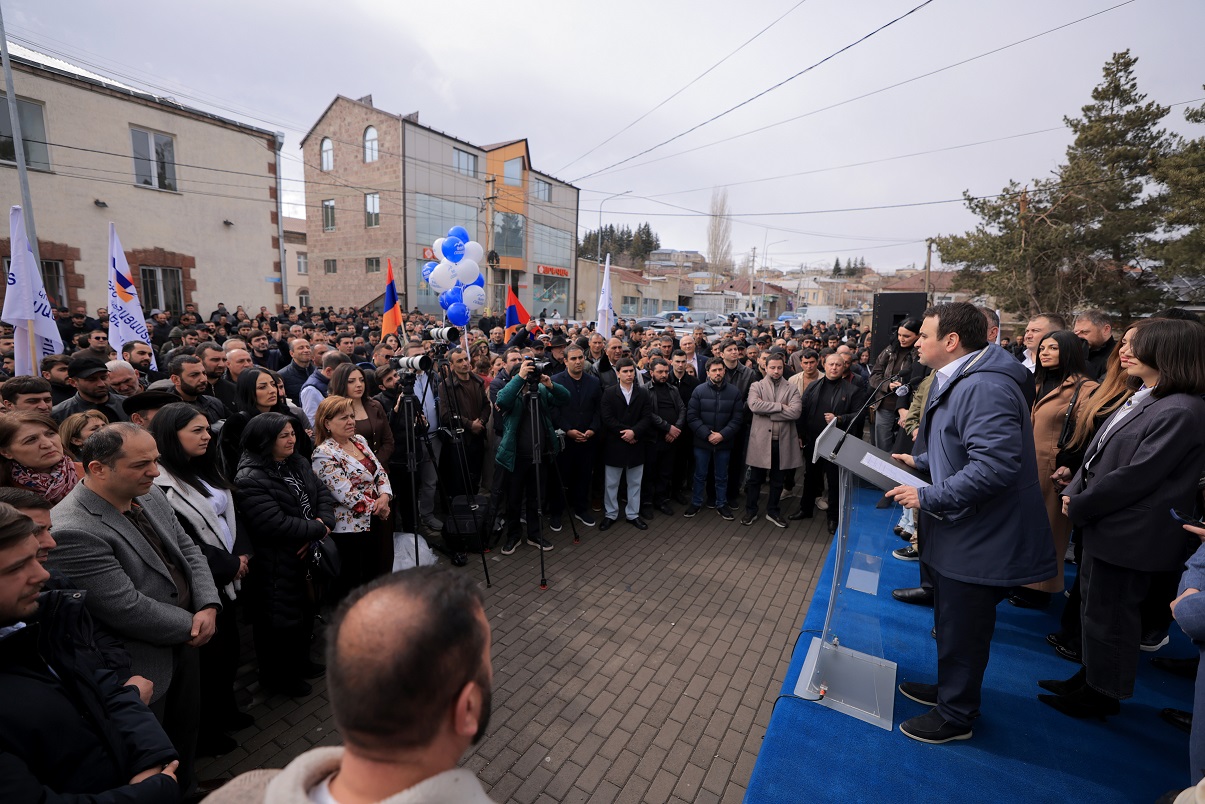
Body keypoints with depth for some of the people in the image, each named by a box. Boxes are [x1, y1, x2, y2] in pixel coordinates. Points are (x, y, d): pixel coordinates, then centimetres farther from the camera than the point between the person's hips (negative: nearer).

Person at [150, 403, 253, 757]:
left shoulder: (206, 470, 6)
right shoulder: (161, 482, -20)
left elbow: (231, 515, 11)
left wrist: (242, 554, -3)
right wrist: (228, 565, -13)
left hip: (228, 576, 8)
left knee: (229, 646, 19)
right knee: (209, 652, 9)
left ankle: (225, 710, 40)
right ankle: (205, 730, 30)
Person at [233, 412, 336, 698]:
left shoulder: (298, 464, 4)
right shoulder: (250, 480, -22)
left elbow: (323, 493, 4)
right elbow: (275, 523, -29)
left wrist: (324, 521, -15)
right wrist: (318, 530, -18)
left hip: (306, 556, 8)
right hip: (276, 565, -8)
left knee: (306, 610, 22)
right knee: (280, 618, 11)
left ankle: (300, 661, 46)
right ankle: (278, 676, 34)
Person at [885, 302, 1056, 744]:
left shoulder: (984, 388, -26)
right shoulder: (954, 380, 10)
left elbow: (994, 465, -33)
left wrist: (928, 497, -27)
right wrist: (920, 461, 8)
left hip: (980, 536, -10)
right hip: (960, 528, 11)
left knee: (962, 629, 8)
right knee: (950, 621, 25)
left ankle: (955, 715, 29)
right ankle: (949, 689, 45)